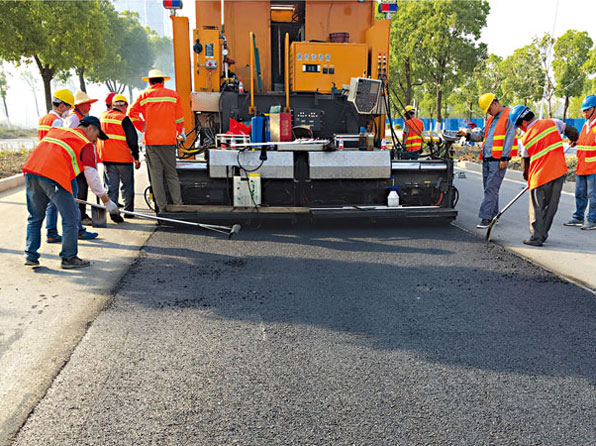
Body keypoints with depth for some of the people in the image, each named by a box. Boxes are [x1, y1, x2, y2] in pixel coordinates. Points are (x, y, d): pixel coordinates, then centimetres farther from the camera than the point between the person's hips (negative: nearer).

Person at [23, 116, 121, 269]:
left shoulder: (55, 130, 27)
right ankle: (68, 258, 11)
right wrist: (106, 200, 7)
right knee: (70, 217, 5)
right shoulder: (86, 144, 7)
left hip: (31, 170, 7)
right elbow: (91, 176, 2)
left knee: (35, 217, 19)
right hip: (54, 177, -7)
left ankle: (31, 256, 22)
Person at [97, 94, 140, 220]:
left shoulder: (101, 118, 11)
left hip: (106, 158, 5)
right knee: (127, 186, 9)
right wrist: (136, 157, -3)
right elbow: (132, 140, -10)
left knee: (111, 186, 8)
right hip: (123, 158, -5)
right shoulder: (124, 119, -10)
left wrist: (99, 155, 26)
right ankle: (128, 211, 14)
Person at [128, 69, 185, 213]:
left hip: (151, 140, 0)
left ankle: (161, 208, 2)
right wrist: (180, 133, 24)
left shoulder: (145, 95, 5)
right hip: (169, 141, 1)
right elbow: (179, 118, 8)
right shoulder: (173, 95, 6)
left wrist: (141, 127, 12)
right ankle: (178, 205, 2)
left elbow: (131, 113, -2)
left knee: (155, 174, 3)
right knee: (171, 174, 6)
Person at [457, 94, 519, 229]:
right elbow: (482, 136, 24)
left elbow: (510, 138, -11)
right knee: (489, 189, 11)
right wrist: (468, 134, 7)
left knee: (491, 190, -11)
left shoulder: (509, 116, -4)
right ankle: (493, 215, 20)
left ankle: (486, 218, -11)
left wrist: (504, 158, -16)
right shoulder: (491, 119, 23)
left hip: (498, 160, -8)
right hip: (486, 159, 8)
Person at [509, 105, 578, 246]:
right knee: (551, 206, 12)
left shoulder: (525, 139, -2)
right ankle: (543, 233, 21)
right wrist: (573, 140, 34)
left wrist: (527, 178, 22)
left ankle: (537, 237, 4)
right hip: (559, 172, 4)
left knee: (537, 207, 5)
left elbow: (525, 161, 8)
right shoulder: (553, 123, 2)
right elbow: (572, 131, 10)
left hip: (540, 176, -4)